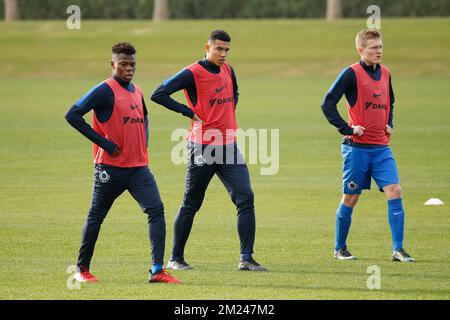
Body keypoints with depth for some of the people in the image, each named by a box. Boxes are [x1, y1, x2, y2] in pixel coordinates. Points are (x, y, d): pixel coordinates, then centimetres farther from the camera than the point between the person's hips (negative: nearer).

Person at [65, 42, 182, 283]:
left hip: (139, 167, 6)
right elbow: (72, 115, -17)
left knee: (156, 210, -9)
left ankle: (157, 270, -13)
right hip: (110, 167, -6)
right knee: (96, 216, 6)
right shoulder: (105, 90, -10)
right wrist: (103, 142, -17)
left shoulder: (137, 92, 13)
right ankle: (82, 269, 21)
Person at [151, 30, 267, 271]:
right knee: (191, 204, 3)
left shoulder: (228, 70, 11)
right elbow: (158, 94, -15)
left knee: (246, 198, -6)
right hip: (203, 147, -6)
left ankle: (246, 259, -5)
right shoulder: (193, 73, -10)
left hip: (229, 146, 6)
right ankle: (176, 258, 15)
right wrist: (189, 112, -14)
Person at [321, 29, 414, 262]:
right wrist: (346, 128, -14)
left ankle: (398, 249, -8)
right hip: (357, 147, -5)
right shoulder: (352, 74, -9)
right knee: (350, 198, 3)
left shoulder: (385, 73, 11)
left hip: (381, 147, 5)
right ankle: (340, 248, 19)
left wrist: (389, 124, 13)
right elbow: (328, 104, -11)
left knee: (394, 191, -9)